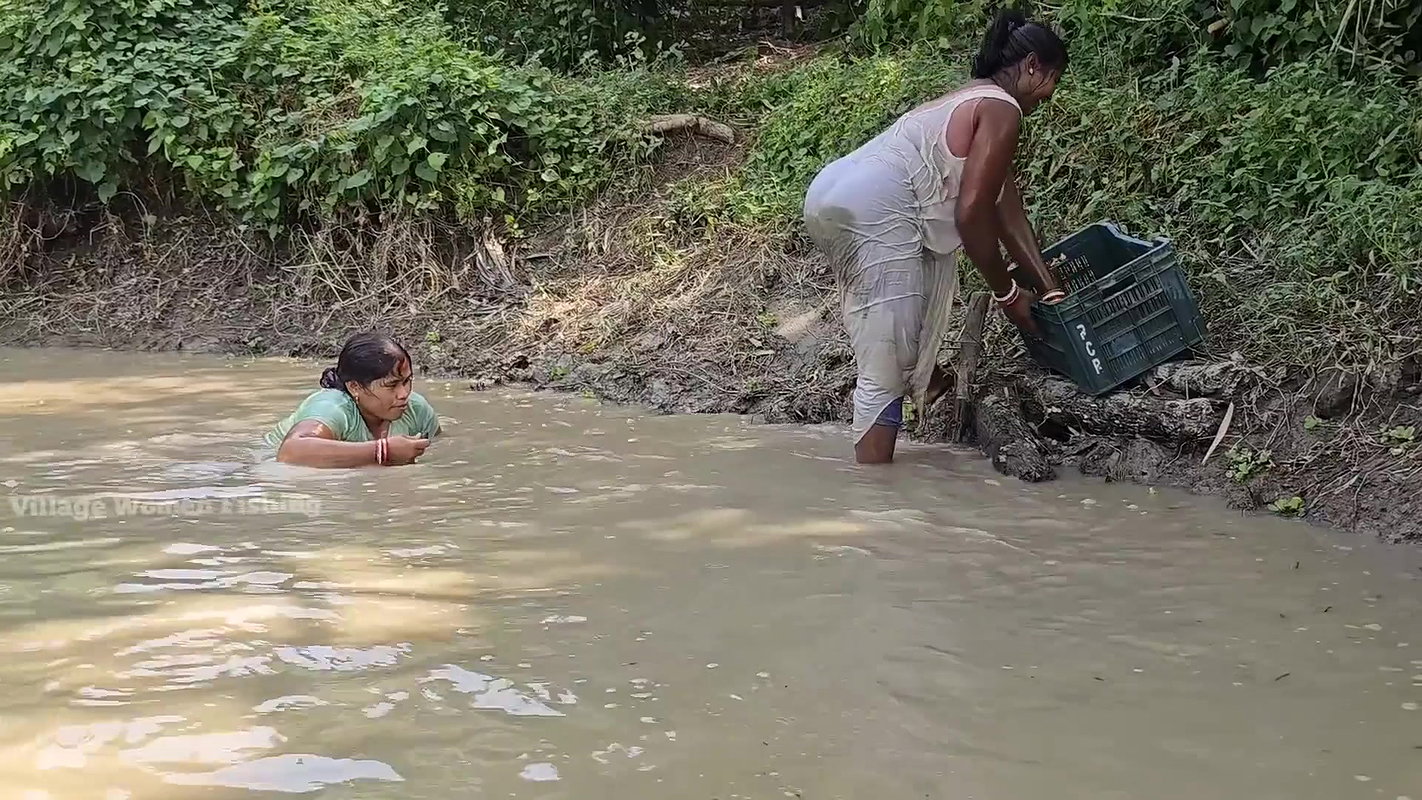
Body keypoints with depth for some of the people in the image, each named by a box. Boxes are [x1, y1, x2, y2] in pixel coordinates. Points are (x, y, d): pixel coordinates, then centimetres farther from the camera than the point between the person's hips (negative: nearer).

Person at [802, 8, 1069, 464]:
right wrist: (1006, 292, 2)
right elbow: (972, 215, -10)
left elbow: (1008, 210, 27)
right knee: (886, 370, -7)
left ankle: (930, 384, 40)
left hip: (833, 194, 10)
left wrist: (1048, 288, 26)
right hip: (873, 214, -10)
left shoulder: (975, 100, 27)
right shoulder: (1002, 108, -2)